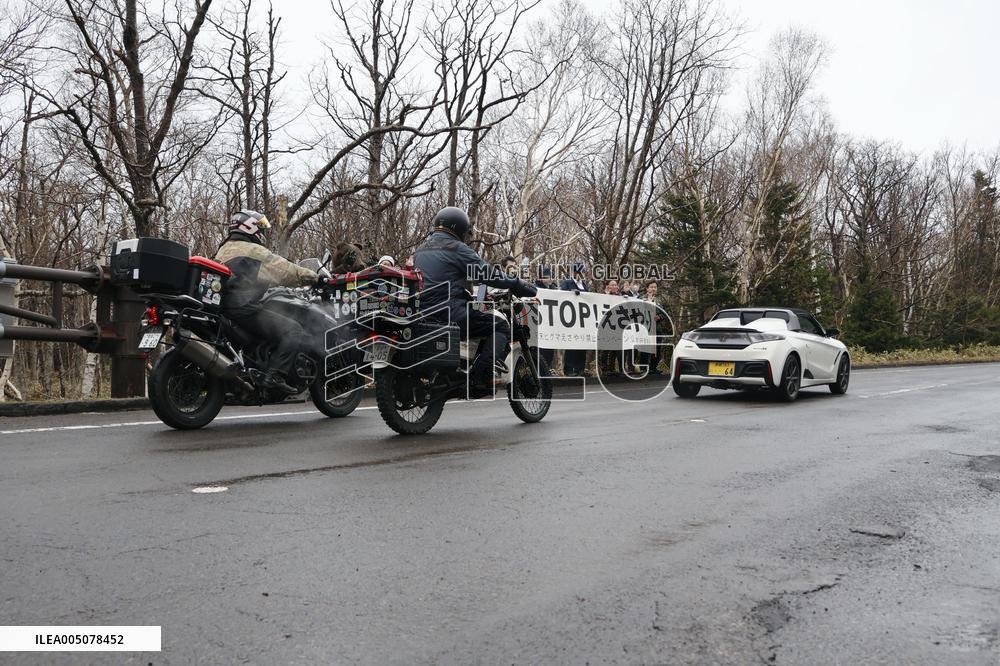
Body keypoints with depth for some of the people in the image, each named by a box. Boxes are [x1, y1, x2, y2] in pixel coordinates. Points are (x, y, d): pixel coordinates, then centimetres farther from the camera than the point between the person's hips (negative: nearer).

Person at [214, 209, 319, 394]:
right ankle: (275, 375, -26)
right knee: (294, 330, -14)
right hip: (244, 308, -10)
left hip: (223, 308, 10)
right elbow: (285, 270, -3)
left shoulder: (224, 249, 27)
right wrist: (315, 277, 6)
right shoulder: (254, 251, -1)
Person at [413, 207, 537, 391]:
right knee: (500, 327, 0)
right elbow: (488, 274, -7)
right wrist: (520, 285, 3)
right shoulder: (457, 249, -4)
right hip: (450, 312, -8)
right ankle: (480, 375, -17)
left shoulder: (420, 251, 20)